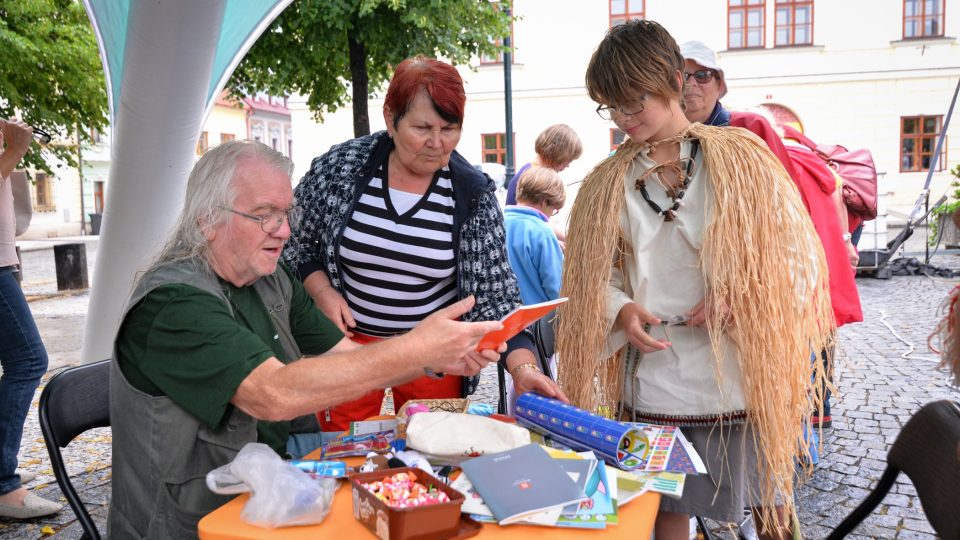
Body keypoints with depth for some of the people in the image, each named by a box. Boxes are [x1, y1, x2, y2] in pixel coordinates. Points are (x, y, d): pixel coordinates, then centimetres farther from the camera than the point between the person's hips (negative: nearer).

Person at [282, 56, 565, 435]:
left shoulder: (474, 195, -10)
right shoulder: (338, 168, -9)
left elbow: (495, 294, -10)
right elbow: (292, 241, 4)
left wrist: (523, 366, -22)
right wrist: (323, 292, -13)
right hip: (347, 342, 0)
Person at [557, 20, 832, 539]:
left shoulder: (742, 157, -4)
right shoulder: (607, 183, 3)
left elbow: (794, 254, -1)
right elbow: (593, 277, 6)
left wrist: (738, 297, -16)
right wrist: (621, 310, -14)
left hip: (743, 372, -1)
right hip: (653, 375, 2)